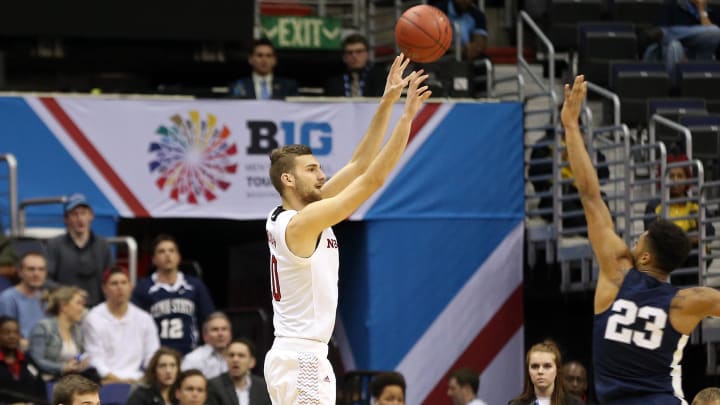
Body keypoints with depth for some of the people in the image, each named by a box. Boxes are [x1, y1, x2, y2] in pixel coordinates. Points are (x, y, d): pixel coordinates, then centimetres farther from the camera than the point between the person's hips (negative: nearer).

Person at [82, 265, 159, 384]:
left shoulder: (144, 319, 14)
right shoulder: (94, 319, 3)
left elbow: (153, 359, 11)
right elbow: (96, 362, -3)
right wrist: (119, 381, -15)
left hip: (136, 381, 3)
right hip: (107, 381, -3)